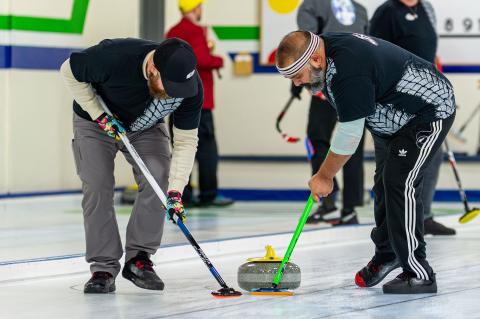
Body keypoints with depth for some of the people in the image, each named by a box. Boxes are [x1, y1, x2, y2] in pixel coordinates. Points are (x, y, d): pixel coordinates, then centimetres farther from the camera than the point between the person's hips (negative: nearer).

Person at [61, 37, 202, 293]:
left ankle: (139, 258, -6)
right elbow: (70, 72, -20)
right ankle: (103, 267, -6)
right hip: (95, 121, -2)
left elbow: (186, 140, -21)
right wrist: (99, 115, -23)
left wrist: (175, 191, -30)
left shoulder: (190, 86, -30)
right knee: (97, 187, -15)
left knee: (158, 179, -18)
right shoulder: (114, 57, -40)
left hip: (146, 127, 2)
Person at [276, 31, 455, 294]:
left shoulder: (349, 70, -35)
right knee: (384, 183, 15)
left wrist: (325, 176, -16)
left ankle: (419, 274, -15)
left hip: (430, 113, -10)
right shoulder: (327, 48, -4)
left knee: (401, 185, -18)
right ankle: (386, 254, 33)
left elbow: (350, 134, -28)